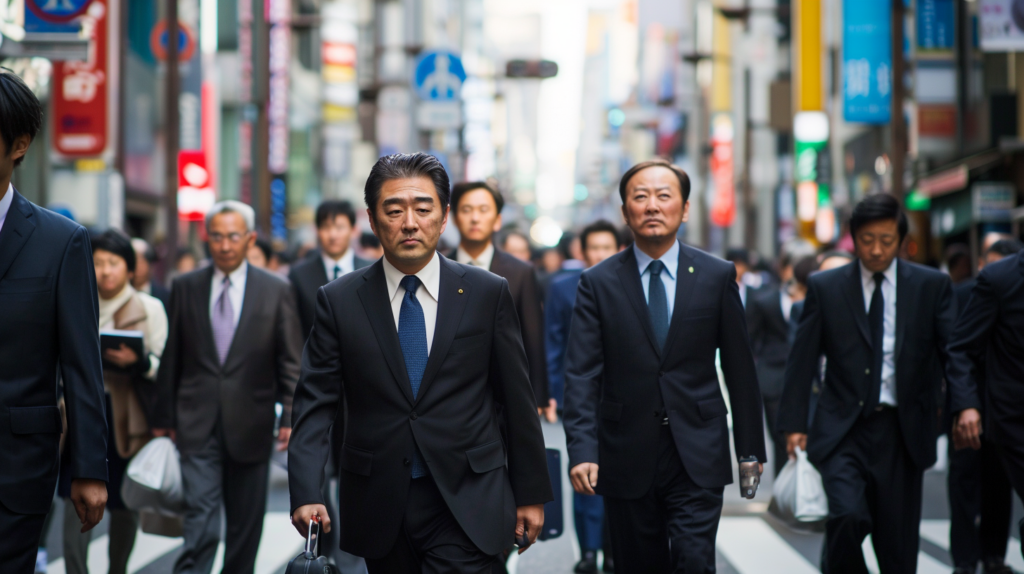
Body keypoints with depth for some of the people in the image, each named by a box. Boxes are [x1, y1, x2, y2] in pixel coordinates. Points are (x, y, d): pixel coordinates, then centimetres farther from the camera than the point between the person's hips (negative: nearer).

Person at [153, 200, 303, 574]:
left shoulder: (276, 291, 2)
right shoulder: (185, 288, 5)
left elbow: (292, 364, 2)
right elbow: (171, 359, 8)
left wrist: (291, 418, -7)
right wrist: (164, 417, 6)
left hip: (250, 427, 1)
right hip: (198, 426, 0)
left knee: (245, 526, 10)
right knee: (200, 523, -11)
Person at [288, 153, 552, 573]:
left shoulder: (488, 293, 2)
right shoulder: (339, 301, 2)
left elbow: (517, 399, 4)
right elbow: (315, 402, -2)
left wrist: (531, 493, 5)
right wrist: (306, 493, -15)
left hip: (466, 505, -1)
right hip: (378, 504, 1)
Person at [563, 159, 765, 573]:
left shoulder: (717, 277, 3)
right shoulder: (598, 283, 1)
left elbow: (740, 368, 7)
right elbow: (581, 375, -5)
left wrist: (750, 447, 7)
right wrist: (582, 450, -16)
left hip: (698, 458, 0)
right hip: (627, 458, 1)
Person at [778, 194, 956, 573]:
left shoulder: (932, 286, 4)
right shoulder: (824, 287, 4)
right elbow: (802, 358, 5)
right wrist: (793, 422, -2)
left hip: (902, 430, 1)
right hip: (843, 428, -1)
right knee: (848, 515, -23)